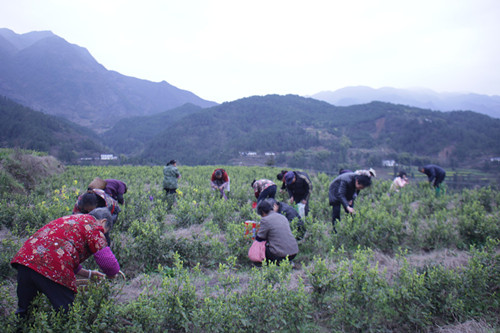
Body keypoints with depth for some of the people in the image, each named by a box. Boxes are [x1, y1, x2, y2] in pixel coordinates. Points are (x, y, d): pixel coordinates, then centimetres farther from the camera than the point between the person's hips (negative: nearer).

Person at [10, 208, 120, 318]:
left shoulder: (71, 219, 30)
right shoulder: (93, 226, 4)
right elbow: (107, 261, -6)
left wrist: (88, 274, 41)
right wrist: (112, 273, 17)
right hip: (52, 269, -9)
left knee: (23, 312, 24)